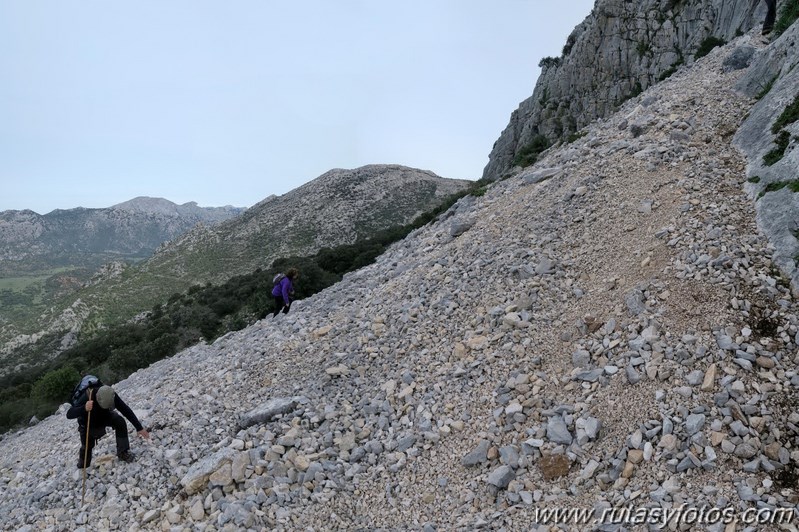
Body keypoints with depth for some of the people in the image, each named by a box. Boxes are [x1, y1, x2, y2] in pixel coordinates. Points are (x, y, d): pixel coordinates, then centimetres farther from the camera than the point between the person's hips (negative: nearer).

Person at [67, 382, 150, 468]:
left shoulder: (111, 395, -31)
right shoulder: (86, 398, -40)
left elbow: (125, 410, -28)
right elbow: (69, 414, -44)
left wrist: (139, 428, -29)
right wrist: (84, 408, -65)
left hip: (105, 417, 1)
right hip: (89, 424, -1)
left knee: (120, 421, -25)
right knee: (87, 446, -3)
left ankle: (122, 452, -13)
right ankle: (82, 468, 30)